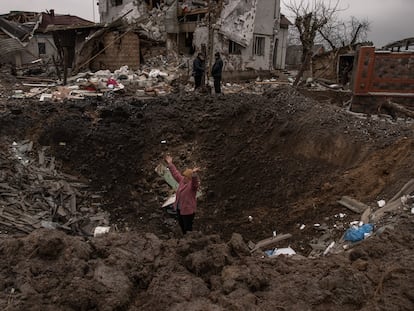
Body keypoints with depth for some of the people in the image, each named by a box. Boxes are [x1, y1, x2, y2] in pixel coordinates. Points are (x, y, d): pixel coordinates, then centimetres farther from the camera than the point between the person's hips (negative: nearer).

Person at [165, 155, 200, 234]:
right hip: (179, 208, 9)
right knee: (181, 225, 26)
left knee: (188, 227, 5)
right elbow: (176, 173, 12)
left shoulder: (193, 184, -22)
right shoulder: (182, 180, 0)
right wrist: (170, 164, 15)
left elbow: (195, 181, -45)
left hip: (188, 210, -8)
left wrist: (194, 173, -65)